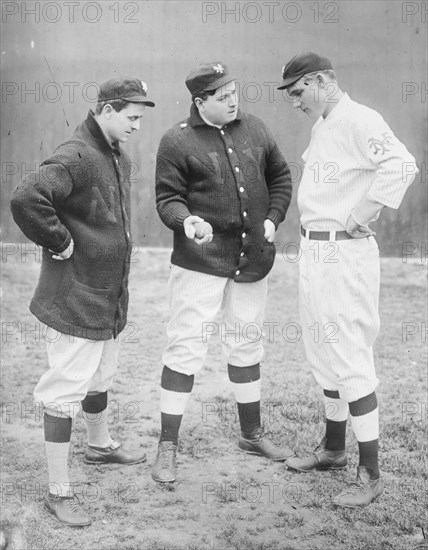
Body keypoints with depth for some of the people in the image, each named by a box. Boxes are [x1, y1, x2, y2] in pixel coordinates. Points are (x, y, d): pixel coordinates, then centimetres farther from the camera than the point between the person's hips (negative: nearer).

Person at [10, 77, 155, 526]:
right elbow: (26, 199, -35)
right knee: (65, 391, -3)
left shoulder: (120, 159, 10)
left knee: (101, 378, 27)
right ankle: (58, 492, 5)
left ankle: (99, 445, 50)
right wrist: (59, 242, -24)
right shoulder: (74, 157, -21)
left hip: (109, 296, 10)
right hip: (73, 299, -10)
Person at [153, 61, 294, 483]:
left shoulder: (253, 129, 6)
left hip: (252, 259, 6)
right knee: (186, 347, -6)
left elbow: (280, 175, 17)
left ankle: (252, 433, 33)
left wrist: (273, 218, 5)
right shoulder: (177, 141, -9)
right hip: (201, 261, -5)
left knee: (246, 344, 17)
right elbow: (167, 198, -9)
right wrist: (186, 220, -29)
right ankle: (167, 446, 5)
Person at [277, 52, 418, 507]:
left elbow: (401, 166, -29)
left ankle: (370, 474, -1)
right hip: (313, 252, 10)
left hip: (345, 253, -10)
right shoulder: (320, 126, 15)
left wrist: (358, 219, -22)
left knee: (350, 355, -8)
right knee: (324, 352, 18)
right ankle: (333, 449, 34)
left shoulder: (358, 121, -14)